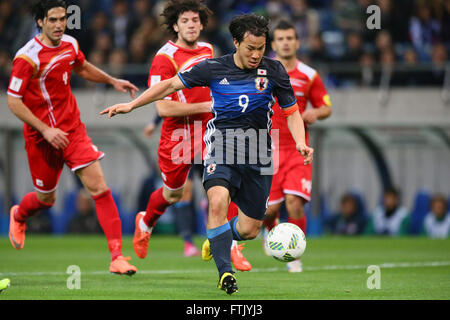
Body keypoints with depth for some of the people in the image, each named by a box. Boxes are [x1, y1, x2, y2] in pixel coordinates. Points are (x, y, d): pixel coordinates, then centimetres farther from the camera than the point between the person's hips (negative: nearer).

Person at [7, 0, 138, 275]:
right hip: (42, 136, -4)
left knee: (99, 187, -10)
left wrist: (112, 81, 20)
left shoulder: (70, 44, 2)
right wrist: (45, 130, -21)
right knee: (46, 198, 12)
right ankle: (18, 216, 50)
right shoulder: (28, 57, -18)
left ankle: (117, 256, -13)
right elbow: (13, 101, -16)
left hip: (72, 129, 4)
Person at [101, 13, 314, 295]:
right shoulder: (214, 69, -3)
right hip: (222, 147, -2)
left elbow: (292, 112, 7)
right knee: (218, 201, -31)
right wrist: (131, 105, -1)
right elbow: (171, 85, 4)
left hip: (258, 154, 2)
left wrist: (301, 143, -12)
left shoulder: (274, 71, 0)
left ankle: (215, 239, 39)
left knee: (249, 230, 4)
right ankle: (225, 272, -26)